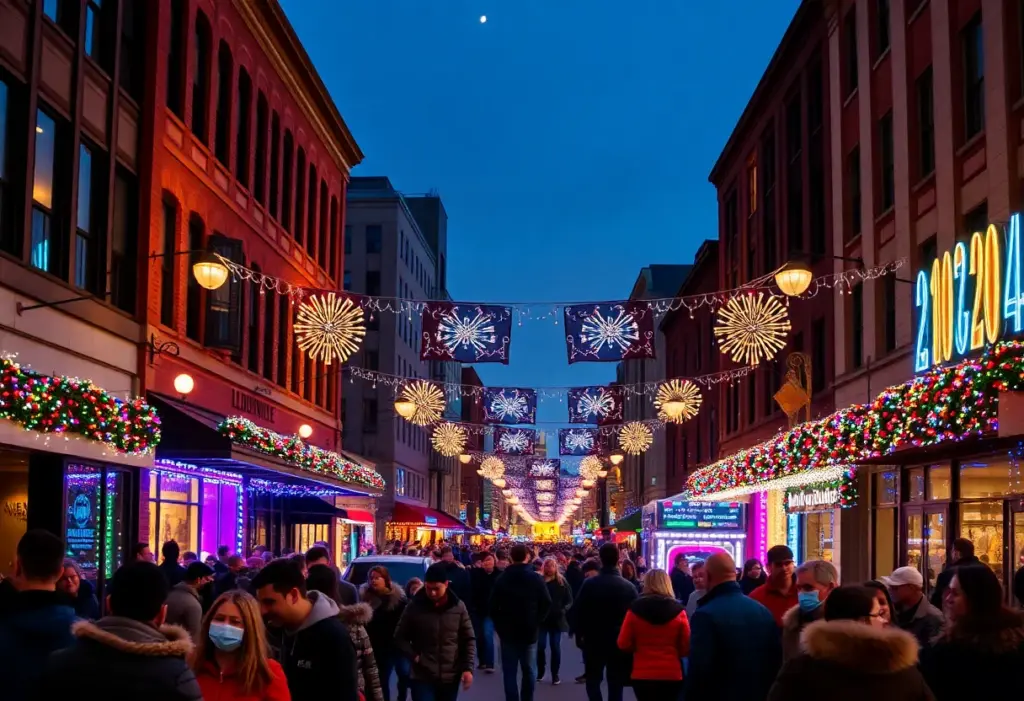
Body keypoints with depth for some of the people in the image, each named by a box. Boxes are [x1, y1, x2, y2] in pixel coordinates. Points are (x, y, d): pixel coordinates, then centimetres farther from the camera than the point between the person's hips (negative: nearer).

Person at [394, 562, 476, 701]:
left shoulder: (458, 607, -1)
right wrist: (414, 656, -11)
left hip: (450, 677, 2)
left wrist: (468, 668, -4)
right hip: (422, 677, -2)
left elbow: (469, 639, 5)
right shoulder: (414, 606, -5)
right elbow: (400, 638, 3)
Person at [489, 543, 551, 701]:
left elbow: (493, 606, -2)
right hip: (530, 630, 0)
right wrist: (537, 622, 6)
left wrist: (499, 625, 10)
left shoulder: (501, 579, -3)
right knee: (529, 670, 12)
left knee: (510, 671, 3)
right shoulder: (536, 578, -5)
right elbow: (546, 603, -6)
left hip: (508, 631, 0)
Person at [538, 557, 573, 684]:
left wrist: (564, 609, -15)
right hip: (542, 618, 0)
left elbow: (569, 600, 2)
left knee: (555, 646, 2)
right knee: (541, 646, -2)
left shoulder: (562, 582, 1)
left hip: (556, 618, 0)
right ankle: (540, 672, 16)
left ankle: (555, 675, 9)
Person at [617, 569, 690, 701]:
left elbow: (623, 645, -1)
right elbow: (686, 648, -4)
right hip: (671, 676, 0)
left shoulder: (635, 610, -5)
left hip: (642, 676, 0)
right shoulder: (678, 611, -6)